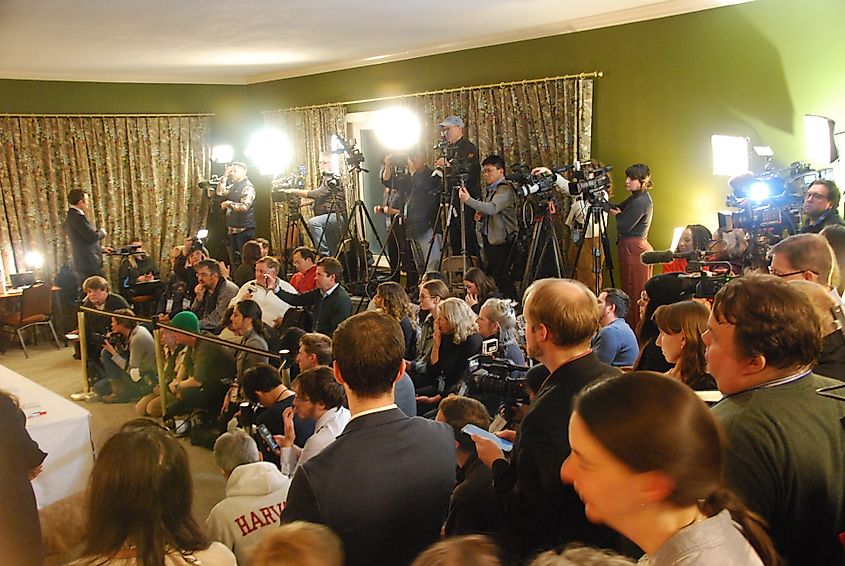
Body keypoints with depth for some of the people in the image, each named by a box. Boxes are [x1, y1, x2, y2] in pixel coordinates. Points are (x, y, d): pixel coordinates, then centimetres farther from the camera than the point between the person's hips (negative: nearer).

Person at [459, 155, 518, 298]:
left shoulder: (506, 189, -13)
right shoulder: (489, 189, 16)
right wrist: (480, 216, 5)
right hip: (489, 239, 9)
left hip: (502, 242, -9)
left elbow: (493, 208, -30)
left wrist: (468, 200, -34)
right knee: (492, 277, 12)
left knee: (503, 280, -9)